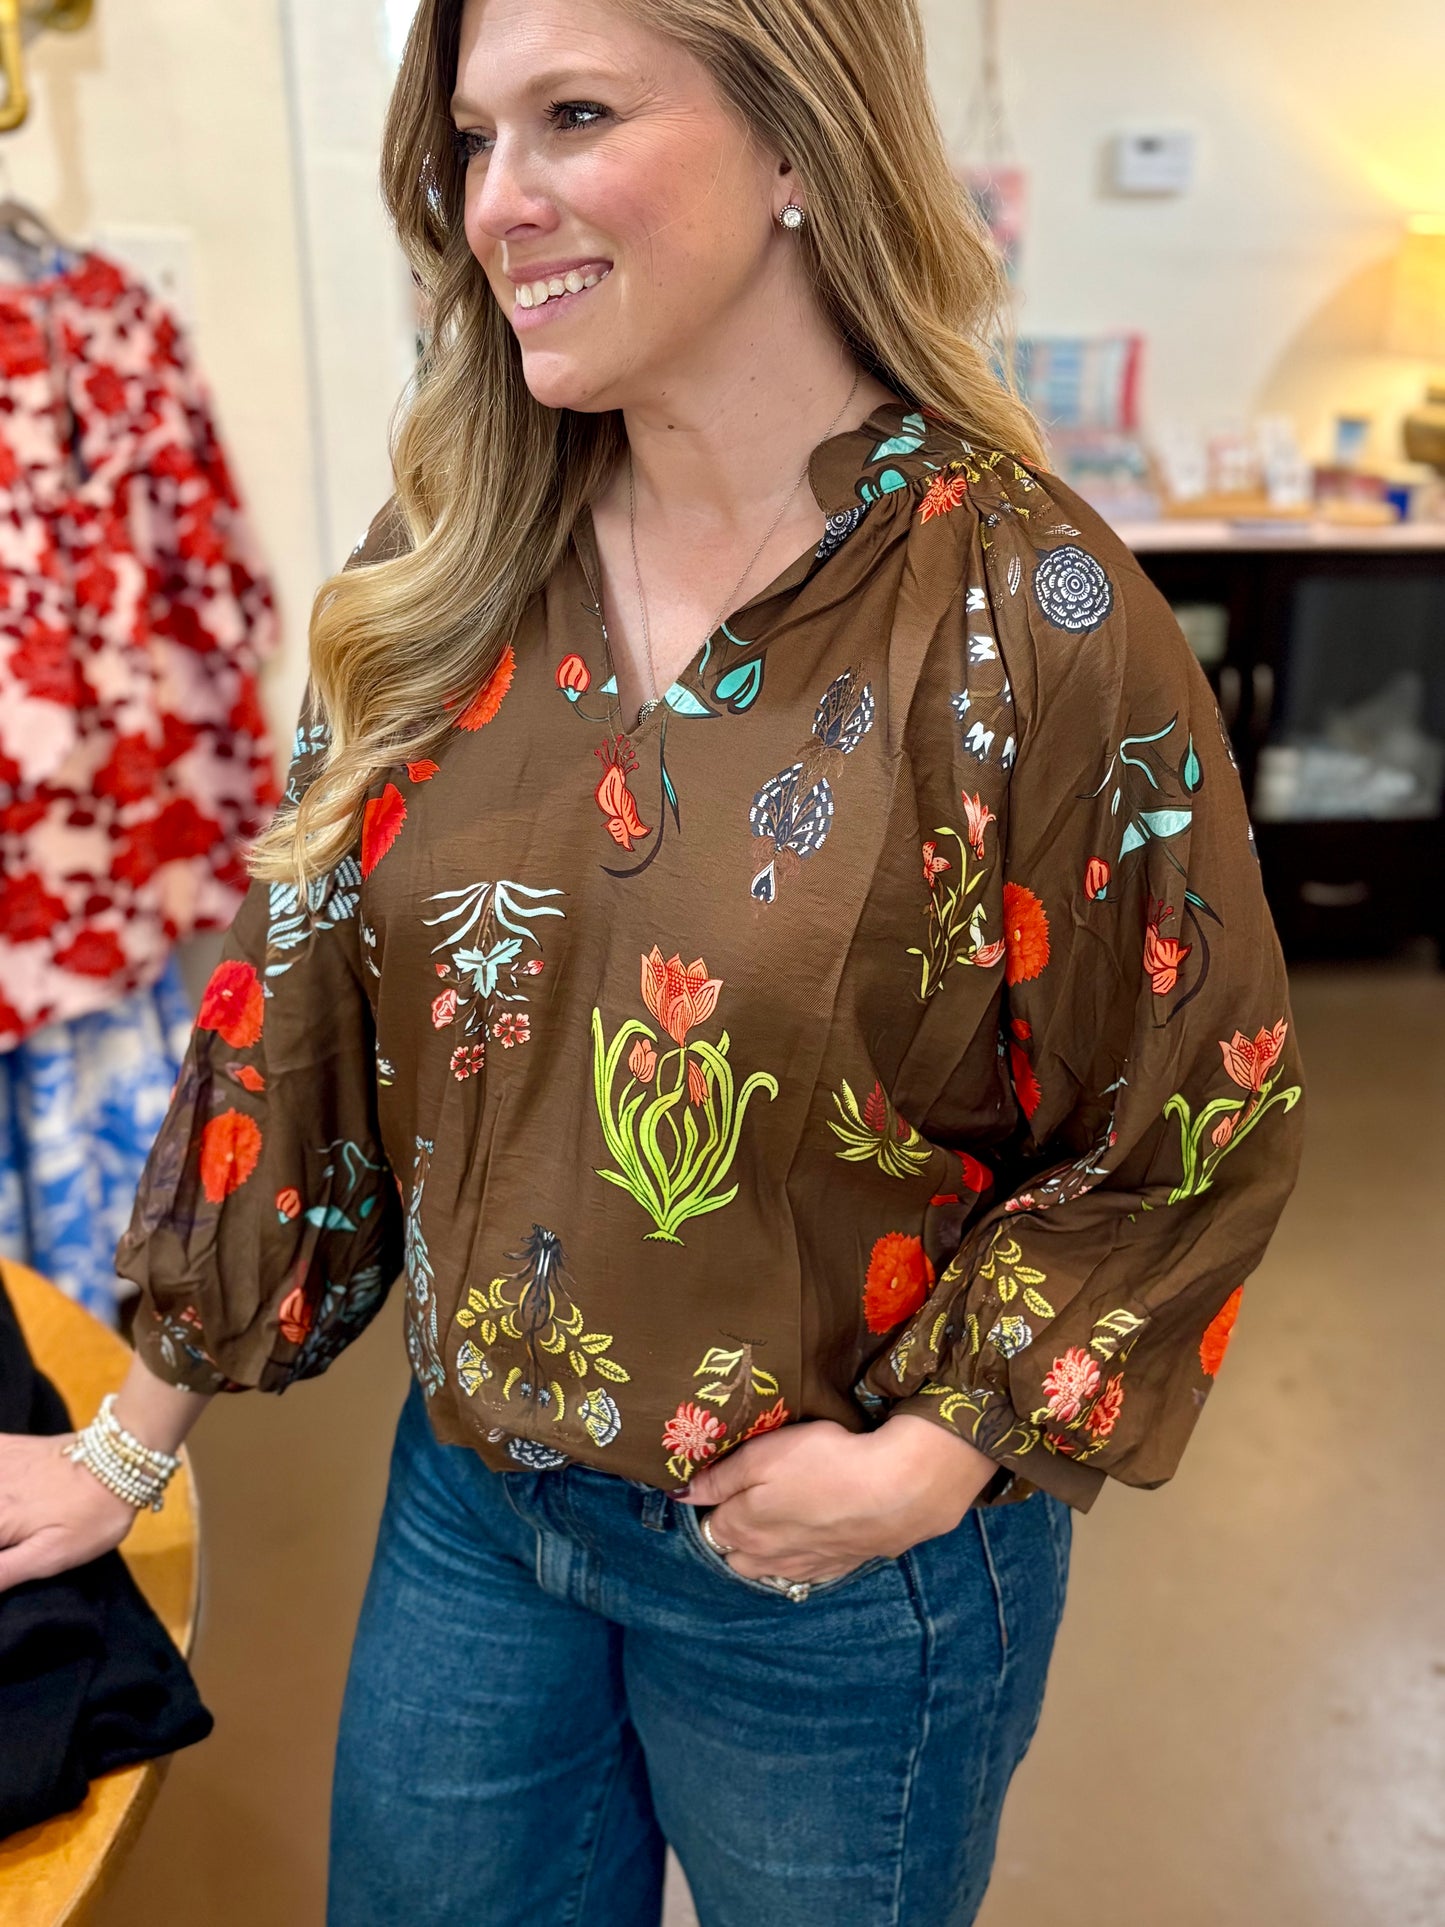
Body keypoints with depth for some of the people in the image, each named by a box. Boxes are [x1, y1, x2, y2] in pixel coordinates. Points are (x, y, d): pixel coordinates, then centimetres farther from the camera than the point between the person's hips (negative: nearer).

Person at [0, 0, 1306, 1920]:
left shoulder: (1032, 618, -19)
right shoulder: (447, 577, -6)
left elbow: (1204, 1118, -9)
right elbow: (302, 1011, 0)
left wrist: (945, 1450, -16)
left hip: (852, 1569, -3)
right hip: (469, 1505, 4)